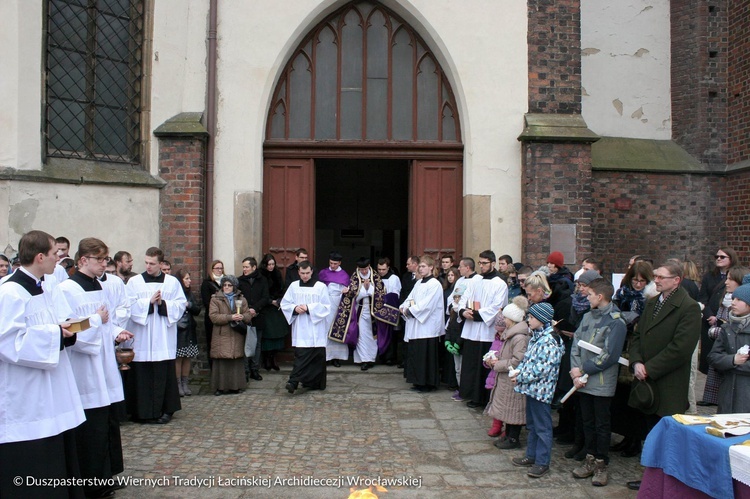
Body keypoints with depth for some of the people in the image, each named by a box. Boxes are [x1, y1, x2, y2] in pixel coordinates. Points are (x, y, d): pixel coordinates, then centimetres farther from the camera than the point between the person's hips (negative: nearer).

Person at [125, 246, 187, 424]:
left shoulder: (172, 282, 7)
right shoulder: (134, 282, 5)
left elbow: (181, 304, 1)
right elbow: (130, 306, -4)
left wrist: (163, 303, -13)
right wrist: (149, 302, -13)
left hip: (164, 337, 1)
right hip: (141, 338, 0)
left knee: (164, 374, 2)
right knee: (142, 374, 0)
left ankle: (166, 409, 12)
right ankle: (143, 411, 9)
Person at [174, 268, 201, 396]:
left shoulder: (189, 293, 13)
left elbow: (198, 310, 7)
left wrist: (189, 305, -8)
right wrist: (177, 322, -17)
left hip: (189, 331, 6)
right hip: (177, 331, -6)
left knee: (187, 358, 8)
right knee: (178, 358, -3)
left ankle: (185, 383, 16)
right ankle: (178, 384, 5)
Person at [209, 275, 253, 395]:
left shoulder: (241, 299, 14)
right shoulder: (215, 299, 4)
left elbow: (249, 314, 10)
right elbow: (213, 316, -8)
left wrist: (242, 317, -13)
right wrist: (230, 317, -18)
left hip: (237, 337, 3)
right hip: (221, 336, -2)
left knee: (237, 361, 2)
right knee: (221, 361, -5)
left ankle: (235, 386, 12)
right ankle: (219, 387, 4)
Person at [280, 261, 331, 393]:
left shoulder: (321, 287, -1)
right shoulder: (293, 286, 6)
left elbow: (326, 306, -4)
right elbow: (284, 304, 9)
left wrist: (309, 308, -15)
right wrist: (295, 308, -12)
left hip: (316, 327, 0)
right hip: (300, 328, 1)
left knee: (317, 355, 0)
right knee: (301, 354, -6)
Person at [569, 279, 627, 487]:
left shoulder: (615, 322, -13)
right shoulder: (588, 317, 7)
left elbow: (609, 356, -18)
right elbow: (576, 344, 5)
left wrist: (583, 369, -14)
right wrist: (575, 371, -8)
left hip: (602, 383, -6)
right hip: (583, 382, 6)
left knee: (601, 425, 7)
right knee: (588, 422, 15)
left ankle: (601, 465, 19)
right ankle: (590, 460, 28)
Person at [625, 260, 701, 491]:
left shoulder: (689, 308, -13)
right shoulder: (652, 303, 13)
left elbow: (680, 348, -20)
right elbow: (637, 336, 13)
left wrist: (648, 368, -17)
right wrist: (636, 363, -5)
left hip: (669, 388, -7)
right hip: (647, 383, 7)